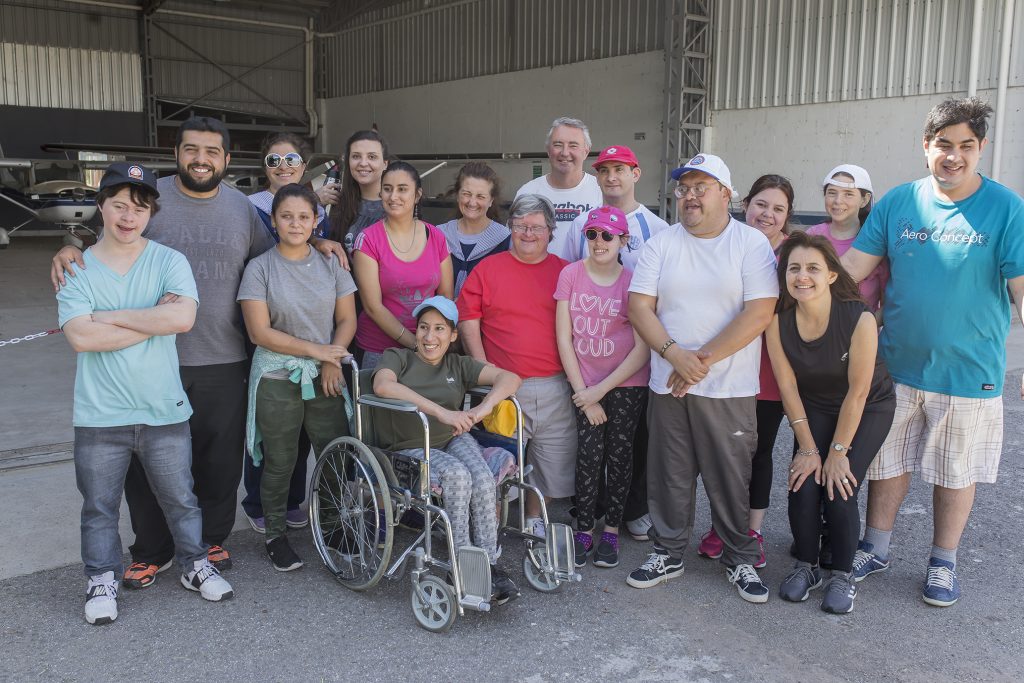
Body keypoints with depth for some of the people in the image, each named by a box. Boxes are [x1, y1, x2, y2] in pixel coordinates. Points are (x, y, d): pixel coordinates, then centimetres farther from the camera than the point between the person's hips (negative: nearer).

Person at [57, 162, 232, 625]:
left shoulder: (169, 262, -3)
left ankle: (195, 565, 33)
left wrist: (112, 316, -15)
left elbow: (183, 317, -21)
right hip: (100, 414, 0)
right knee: (99, 506, 12)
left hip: (164, 409, 0)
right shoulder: (76, 269, -1)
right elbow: (81, 337, -16)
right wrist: (154, 320, -16)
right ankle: (102, 580, 30)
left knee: (180, 499, 14)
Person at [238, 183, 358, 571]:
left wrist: (333, 360, -10)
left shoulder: (330, 265, 6)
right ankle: (275, 535, 25)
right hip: (277, 379, -2)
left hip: (325, 378, 2)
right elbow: (260, 332, -9)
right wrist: (316, 349, -13)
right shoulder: (260, 268, -3)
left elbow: (347, 320, 6)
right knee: (279, 463, 7)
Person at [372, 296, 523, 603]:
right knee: (457, 475, -31)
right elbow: (382, 385, -24)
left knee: (483, 478, -27)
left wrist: (484, 408, -24)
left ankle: (489, 564, -20)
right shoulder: (398, 358, 1)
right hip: (409, 449, -3)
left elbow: (509, 378, -2)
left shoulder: (458, 365, 10)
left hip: (454, 440, 3)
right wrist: (442, 412, -33)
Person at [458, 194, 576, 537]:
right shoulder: (487, 269, 3)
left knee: (551, 457, 10)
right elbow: (467, 321, 0)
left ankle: (534, 520, 31)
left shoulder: (566, 272, 7)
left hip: (554, 388, 2)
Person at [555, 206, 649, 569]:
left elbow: (643, 349, -10)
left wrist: (601, 389, -12)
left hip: (626, 384, 0)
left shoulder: (632, 282, -9)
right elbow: (564, 338, -5)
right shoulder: (571, 274, -5)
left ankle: (611, 531, 21)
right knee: (588, 454, -2)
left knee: (619, 454, 7)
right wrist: (584, 394, -8)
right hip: (584, 384, 1)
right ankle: (583, 532, 11)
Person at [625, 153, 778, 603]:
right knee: (669, 474, 10)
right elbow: (639, 307, -1)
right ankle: (668, 553, 26)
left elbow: (759, 313, -12)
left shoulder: (752, 244, -2)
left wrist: (704, 360, -15)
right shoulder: (661, 244, 6)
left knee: (731, 478, 5)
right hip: (668, 385, 3)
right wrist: (675, 354, -15)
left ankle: (739, 558, 23)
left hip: (729, 389, -2)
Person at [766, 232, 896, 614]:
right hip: (814, 408, 3)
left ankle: (842, 575, 10)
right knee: (803, 487, -12)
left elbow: (858, 392, -21)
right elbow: (788, 388, -12)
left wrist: (838, 451, -17)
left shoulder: (859, 318, -29)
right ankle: (807, 566, 14)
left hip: (869, 410, -3)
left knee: (839, 490, -15)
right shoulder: (779, 321, -19)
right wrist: (807, 448, -12)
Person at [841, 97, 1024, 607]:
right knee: (887, 463, 14)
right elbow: (853, 267, -1)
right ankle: (875, 550, 33)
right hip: (896, 364, 2)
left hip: (968, 372, -2)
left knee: (955, 472, 12)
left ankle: (943, 563, 32)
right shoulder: (898, 202, -1)